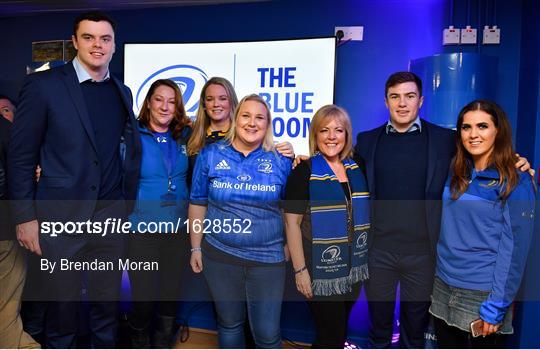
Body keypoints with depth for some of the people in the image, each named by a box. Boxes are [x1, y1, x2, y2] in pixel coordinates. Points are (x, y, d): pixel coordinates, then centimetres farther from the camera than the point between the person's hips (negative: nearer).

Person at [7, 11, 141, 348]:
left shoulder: (123, 92, 9)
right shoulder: (44, 85, -5)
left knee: (108, 304, 16)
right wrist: (25, 218, -8)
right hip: (62, 219, -3)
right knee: (63, 306, 13)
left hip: (112, 219, 4)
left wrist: (129, 204, 9)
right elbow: (21, 156, -5)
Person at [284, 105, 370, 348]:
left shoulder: (356, 169, 5)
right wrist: (300, 270, -15)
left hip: (353, 269, 5)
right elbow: (292, 222, -13)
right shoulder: (305, 172, -12)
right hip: (321, 271, -5)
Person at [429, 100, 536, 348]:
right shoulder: (456, 173, 4)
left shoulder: (515, 181, -10)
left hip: (482, 296, -5)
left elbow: (514, 248, -13)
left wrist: (496, 306, -15)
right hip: (443, 290, 5)